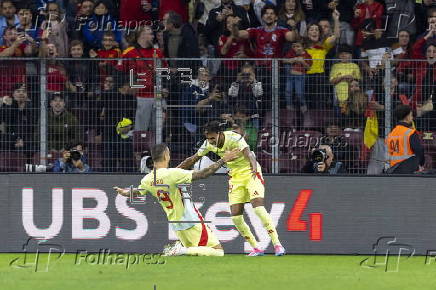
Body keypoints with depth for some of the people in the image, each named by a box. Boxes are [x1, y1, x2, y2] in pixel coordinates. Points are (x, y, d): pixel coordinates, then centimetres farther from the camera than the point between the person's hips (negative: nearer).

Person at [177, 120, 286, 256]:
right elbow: (193, 159, 5)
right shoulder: (209, 144, -7)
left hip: (251, 173, -6)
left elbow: (248, 153, -40)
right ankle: (256, 249, 6)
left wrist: (254, 167, -60)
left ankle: (277, 244, -19)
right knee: (236, 216, -6)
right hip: (235, 177, 6)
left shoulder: (235, 138, -24)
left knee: (258, 207, -23)